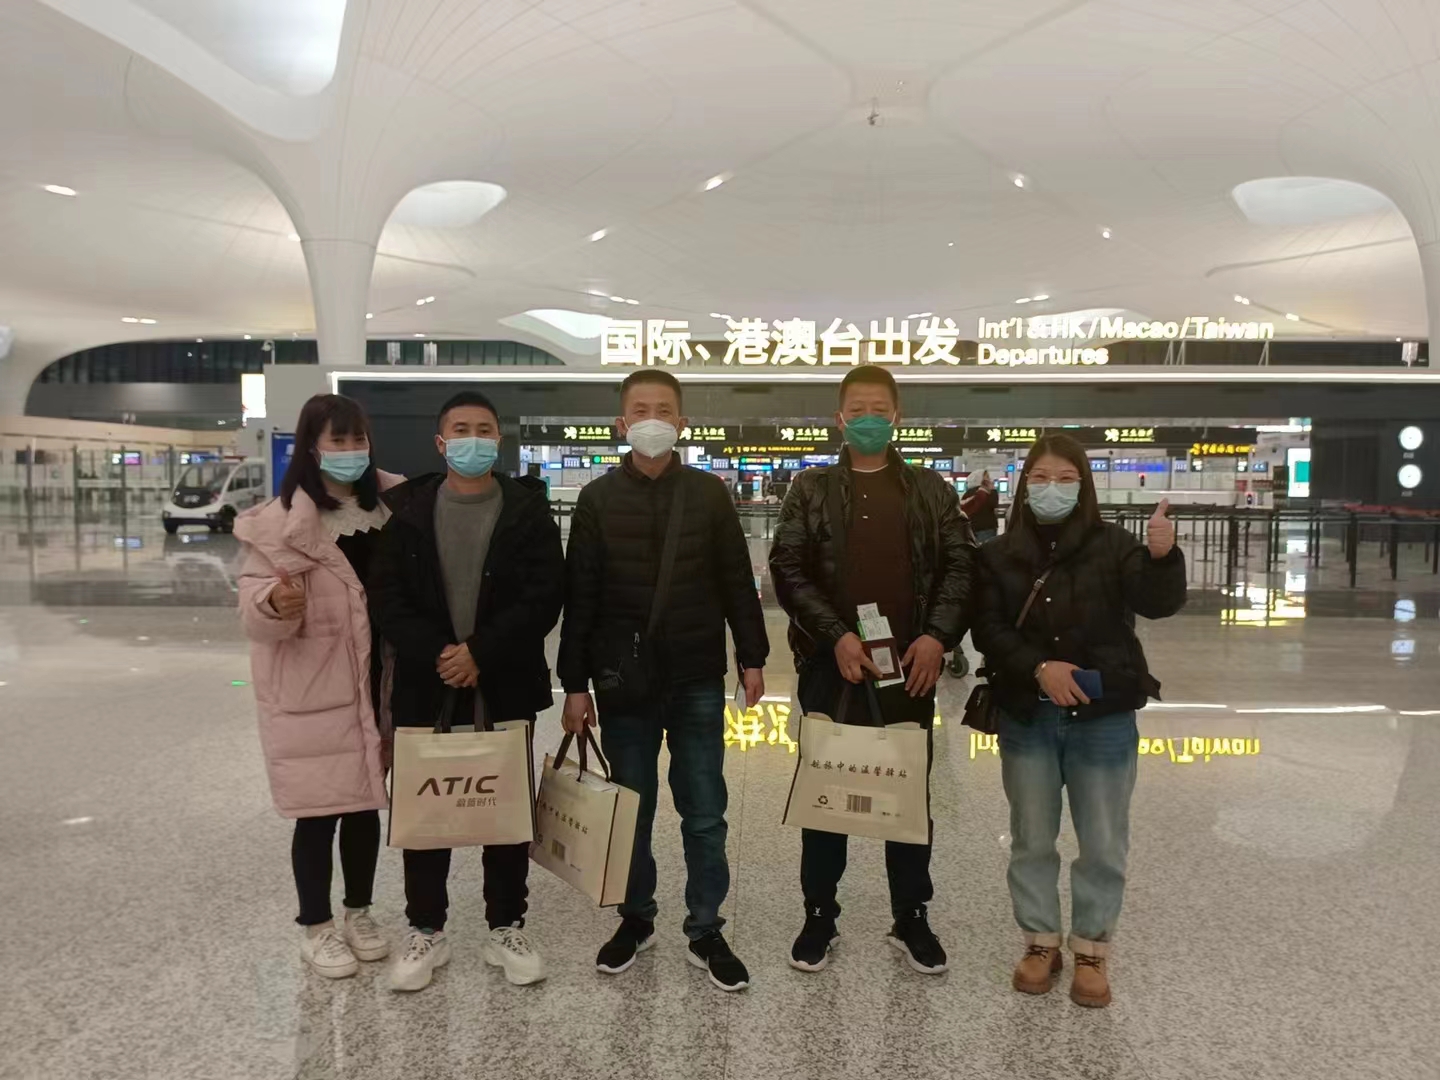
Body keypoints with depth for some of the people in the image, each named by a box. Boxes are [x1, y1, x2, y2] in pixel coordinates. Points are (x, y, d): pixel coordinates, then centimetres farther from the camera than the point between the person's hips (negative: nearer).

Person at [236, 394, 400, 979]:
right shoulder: (281, 520, -10)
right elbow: (254, 610, -14)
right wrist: (275, 605, -34)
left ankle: (359, 913, 33)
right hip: (308, 687, -4)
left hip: (375, 681, 4)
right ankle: (316, 928, 24)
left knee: (366, 801, 15)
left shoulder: (390, 505, 3)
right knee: (318, 809, 5)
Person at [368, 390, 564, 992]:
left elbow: (544, 597, -9)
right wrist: (435, 655, -15)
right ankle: (426, 931, 27)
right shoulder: (408, 509, 2)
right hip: (426, 687, 1)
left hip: (507, 689, -1)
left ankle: (507, 928, 26)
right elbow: (387, 597, -2)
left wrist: (480, 652, -17)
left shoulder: (528, 509, -1)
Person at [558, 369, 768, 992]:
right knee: (631, 809, 13)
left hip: (698, 681, 0)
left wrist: (752, 658, 2)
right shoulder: (598, 499, 0)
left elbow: (737, 582, 4)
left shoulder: (709, 494, 1)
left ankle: (706, 932, 22)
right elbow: (579, 597, 0)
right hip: (623, 681, 0)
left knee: (704, 814, 7)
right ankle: (636, 920, 31)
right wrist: (575, 683, -2)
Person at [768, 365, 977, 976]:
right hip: (830, 664, -1)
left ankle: (911, 919, 27)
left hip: (910, 664, 1)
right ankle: (819, 916, 24)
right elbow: (787, 569, -4)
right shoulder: (812, 489, 4)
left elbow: (960, 564, 4)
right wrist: (836, 637, -14)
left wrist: (938, 636, -11)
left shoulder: (931, 490, 8)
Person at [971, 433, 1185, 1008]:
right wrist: (1038, 669, -21)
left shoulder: (1112, 544, -5)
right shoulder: (999, 555, -1)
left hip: (1104, 717, -1)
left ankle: (1091, 950, 27)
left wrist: (1163, 557, -39)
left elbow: (1159, 603, -18)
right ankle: (1040, 942, 31)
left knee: (1103, 843, 9)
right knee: (1032, 838, 13)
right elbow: (988, 630, -6)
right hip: (1026, 717, 1)